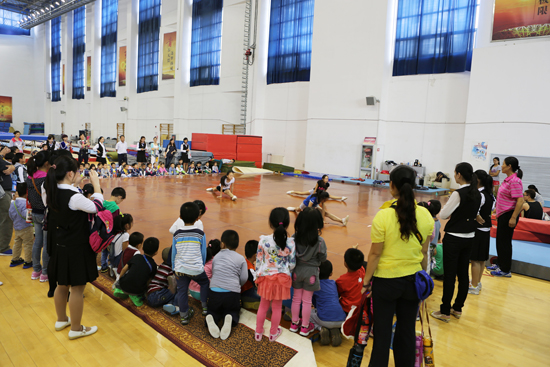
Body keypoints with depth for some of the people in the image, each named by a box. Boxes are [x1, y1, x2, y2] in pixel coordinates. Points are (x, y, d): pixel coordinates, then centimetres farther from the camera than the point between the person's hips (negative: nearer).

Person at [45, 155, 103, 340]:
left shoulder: (54, 192, -2)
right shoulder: (74, 197, -26)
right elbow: (96, 207, -15)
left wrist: (75, 185, 12)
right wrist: (96, 184, -8)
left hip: (61, 247, 9)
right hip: (76, 249, -9)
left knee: (62, 285, 23)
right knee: (77, 289, 6)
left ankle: (61, 320, 41)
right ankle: (76, 329, 19)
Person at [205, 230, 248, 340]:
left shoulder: (216, 257, 13)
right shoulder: (241, 259, 3)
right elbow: (244, 278, 0)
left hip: (214, 291, 2)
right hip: (232, 293, -1)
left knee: (213, 311, 25)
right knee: (234, 313, 22)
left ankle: (211, 319, -13)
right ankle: (229, 319, -15)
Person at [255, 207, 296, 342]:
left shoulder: (264, 240, -16)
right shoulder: (291, 242, -15)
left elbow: (258, 261, -7)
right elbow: (292, 264, -6)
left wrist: (258, 275, 7)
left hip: (265, 277, 1)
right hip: (282, 278, 0)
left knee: (263, 306, 19)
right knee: (277, 307, 17)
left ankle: (258, 333, 34)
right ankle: (273, 333, 35)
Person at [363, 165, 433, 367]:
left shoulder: (383, 216, -20)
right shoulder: (425, 215, -8)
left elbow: (375, 254, -14)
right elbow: (424, 253, 2)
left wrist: (366, 280, -2)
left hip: (386, 280, -4)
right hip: (412, 280, 4)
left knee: (382, 331, 11)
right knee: (407, 330, 19)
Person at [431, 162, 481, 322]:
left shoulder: (458, 194, -20)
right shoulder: (477, 194, 4)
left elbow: (443, 215, -15)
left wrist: (447, 205, 3)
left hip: (454, 238, -8)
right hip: (469, 237, 8)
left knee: (449, 274, 0)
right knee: (463, 273, 14)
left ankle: (445, 311, 9)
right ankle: (458, 308, 26)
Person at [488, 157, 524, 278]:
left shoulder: (515, 181, -19)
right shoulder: (508, 179, 10)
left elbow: (520, 201, -25)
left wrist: (513, 218, -26)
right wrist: (498, 212, 23)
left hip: (508, 215, -10)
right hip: (502, 214, 10)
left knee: (504, 242, 0)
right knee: (500, 240, 17)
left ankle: (505, 270, 12)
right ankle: (499, 264, 30)